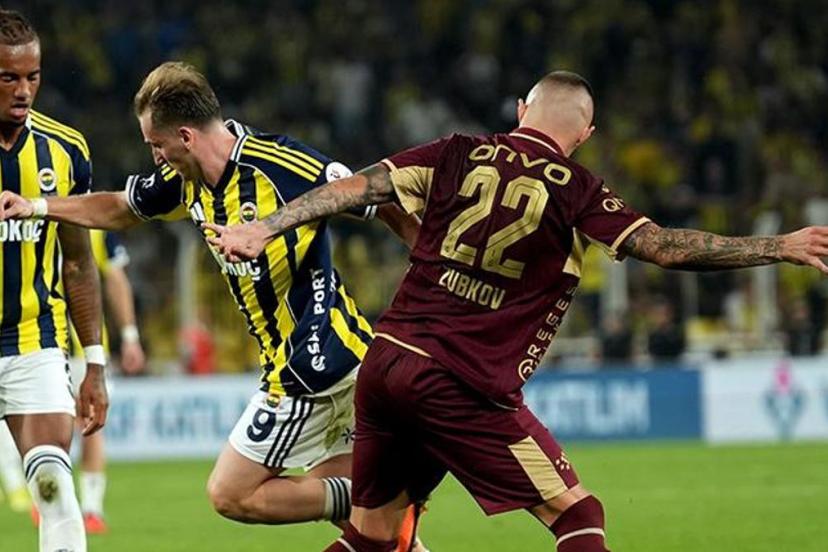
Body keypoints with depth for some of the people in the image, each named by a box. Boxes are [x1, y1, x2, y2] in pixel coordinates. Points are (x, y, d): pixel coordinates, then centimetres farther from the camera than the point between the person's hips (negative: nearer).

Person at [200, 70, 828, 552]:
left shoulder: (461, 155, 8)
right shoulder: (575, 193, -2)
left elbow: (354, 188, 3)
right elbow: (665, 247, -8)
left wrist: (264, 229, 6)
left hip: (386, 361, 6)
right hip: (465, 388, -5)